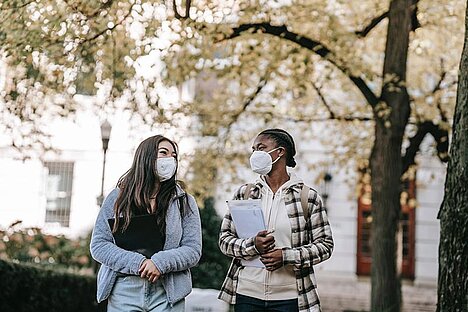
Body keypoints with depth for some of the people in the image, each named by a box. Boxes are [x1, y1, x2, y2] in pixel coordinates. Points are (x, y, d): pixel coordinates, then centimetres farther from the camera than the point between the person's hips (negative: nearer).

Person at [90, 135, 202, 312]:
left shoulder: (184, 202, 7)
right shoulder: (117, 197, 6)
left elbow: (193, 250, 0)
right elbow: (98, 245, 0)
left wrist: (160, 262, -17)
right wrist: (137, 263, -13)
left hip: (167, 293, 0)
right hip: (124, 291, 0)